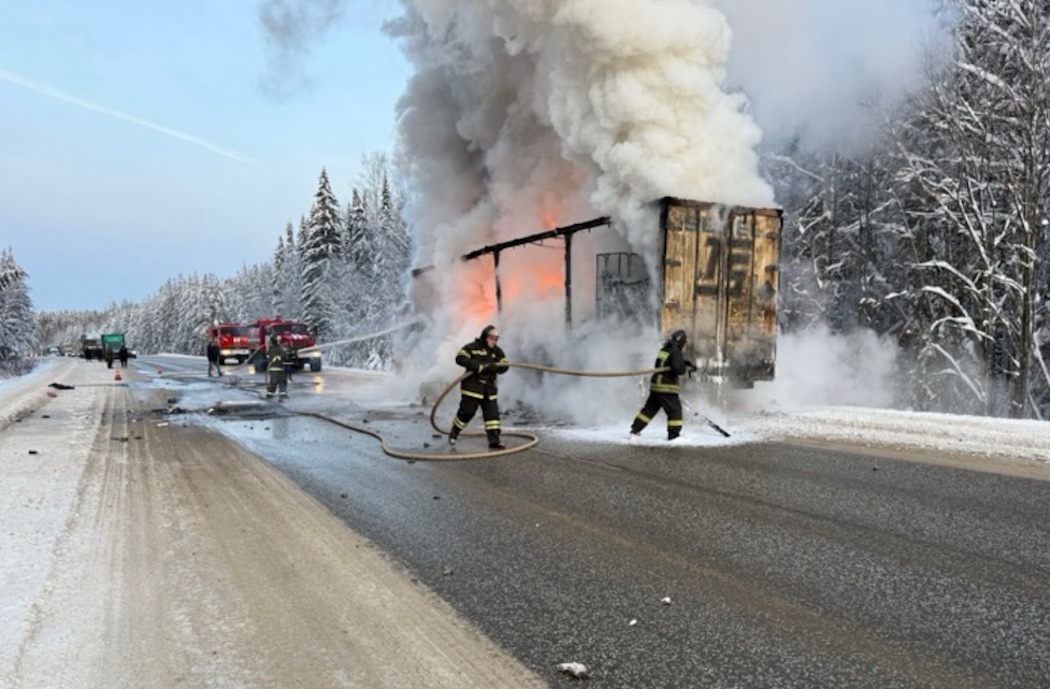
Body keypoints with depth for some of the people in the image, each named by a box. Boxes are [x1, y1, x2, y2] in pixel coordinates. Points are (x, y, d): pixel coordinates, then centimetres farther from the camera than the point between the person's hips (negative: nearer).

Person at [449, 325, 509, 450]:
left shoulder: (497, 351, 10)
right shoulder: (472, 347, -5)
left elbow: (504, 367, 2)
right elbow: (460, 358, -17)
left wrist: (491, 367, -21)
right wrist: (479, 366, -24)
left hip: (489, 388, 5)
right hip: (472, 386, -5)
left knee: (492, 413, 0)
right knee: (467, 412, -2)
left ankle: (494, 441, 2)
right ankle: (453, 434, 21)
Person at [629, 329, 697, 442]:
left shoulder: (664, 350, 15)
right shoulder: (675, 352, -12)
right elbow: (678, 368, -23)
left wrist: (689, 364, 17)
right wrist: (687, 368, -3)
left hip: (655, 385, 9)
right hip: (667, 387, -9)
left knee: (650, 408, 13)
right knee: (675, 410, 1)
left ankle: (634, 431, 13)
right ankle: (674, 434, 1)